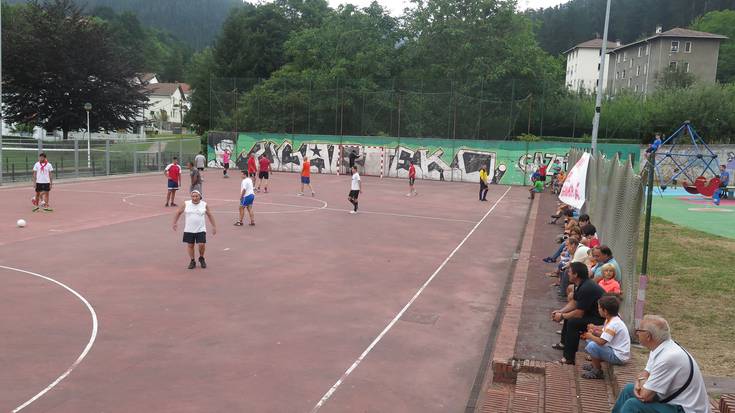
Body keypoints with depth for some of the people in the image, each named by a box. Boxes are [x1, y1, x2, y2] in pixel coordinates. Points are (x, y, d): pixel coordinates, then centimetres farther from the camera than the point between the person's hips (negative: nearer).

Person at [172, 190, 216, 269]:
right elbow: (178, 213, 10)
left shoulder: (204, 205, 0)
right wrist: (175, 223, 8)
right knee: (190, 245, 5)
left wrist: (214, 226, 9)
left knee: (202, 244, -10)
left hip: (201, 230, -1)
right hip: (189, 230, 1)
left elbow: (210, 215, 10)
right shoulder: (186, 204, -1)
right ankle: (192, 261, 22)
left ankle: (201, 258, 17)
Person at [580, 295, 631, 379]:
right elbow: (604, 334, 13)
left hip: (619, 357, -11)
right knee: (590, 340, 16)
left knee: (592, 346, -27)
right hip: (614, 350, 11)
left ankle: (597, 372, -7)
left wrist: (590, 336, -15)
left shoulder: (613, 324, -27)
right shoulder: (610, 320, 5)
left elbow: (601, 341, -32)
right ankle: (594, 364, 24)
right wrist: (594, 332, -5)